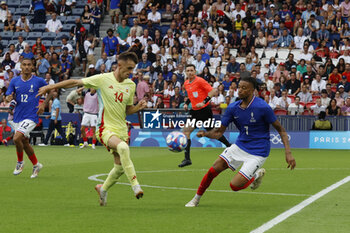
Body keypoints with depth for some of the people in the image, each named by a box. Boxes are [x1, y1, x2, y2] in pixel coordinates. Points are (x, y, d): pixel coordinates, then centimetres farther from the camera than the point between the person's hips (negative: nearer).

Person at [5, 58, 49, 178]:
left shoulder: (39, 81, -5)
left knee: (17, 138, -22)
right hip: (18, 116, 5)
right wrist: (10, 97, -20)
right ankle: (36, 165, 32)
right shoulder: (14, 81, 3)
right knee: (24, 142, 13)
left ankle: (20, 162, 2)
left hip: (31, 116, -5)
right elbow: (9, 95, 4)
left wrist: (43, 104, -2)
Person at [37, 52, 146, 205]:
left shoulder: (131, 85, 8)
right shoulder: (103, 79, -7)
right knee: (123, 147, -35)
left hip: (121, 129, 6)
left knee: (120, 167, 3)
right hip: (106, 128, -6)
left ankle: (103, 189, 32)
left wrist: (138, 107, -5)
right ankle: (135, 186, -34)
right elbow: (76, 82, 1)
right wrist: (51, 87, 1)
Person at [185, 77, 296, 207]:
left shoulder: (263, 107, -20)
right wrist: (206, 134, -21)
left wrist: (288, 153, -21)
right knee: (213, 170, -5)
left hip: (258, 152, -5)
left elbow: (281, 130, -12)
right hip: (240, 146, 5)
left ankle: (257, 175, 16)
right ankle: (196, 199, 17)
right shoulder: (233, 108, -4)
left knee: (235, 185, -14)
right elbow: (219, 132, 1)